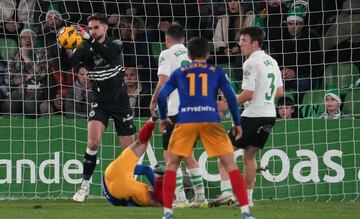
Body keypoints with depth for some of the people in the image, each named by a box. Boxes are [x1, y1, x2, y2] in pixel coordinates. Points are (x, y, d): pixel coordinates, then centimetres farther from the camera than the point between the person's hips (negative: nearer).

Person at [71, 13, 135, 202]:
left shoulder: (115, 44, -7)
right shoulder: (86, 48, -5)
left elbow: (109, 55, -30)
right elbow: (70, 62, -23)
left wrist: (90, 41, -45)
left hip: (120, 103, 0)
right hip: (100, 103, 0)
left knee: (129, 149, 2)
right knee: (93, 142, -21)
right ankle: (85, 185, -12)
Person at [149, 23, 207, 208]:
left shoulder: (167, 54, -5)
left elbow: (164, 81, -14)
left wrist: (154, 101, -1)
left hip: (175, 109, -7)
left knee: (170, 154, -1)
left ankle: (181, 198, -10)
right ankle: (200, 196, 13)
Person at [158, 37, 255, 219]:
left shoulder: (179, 72, 19)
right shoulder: (217, 72, 17)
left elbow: (162, 96, 12)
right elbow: (231, 97, 9)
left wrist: (163, 118, 27)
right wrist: (237, 123, 17)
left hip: (185, 122, 1)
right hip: (211, 120, -1)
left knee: (171, 165, 15)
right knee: (230, 164, 4)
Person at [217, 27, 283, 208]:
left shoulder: (251, 63, -13)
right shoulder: (272, 62, 13)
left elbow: (248, 93, -19)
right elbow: (280, 92, 17)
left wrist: (228, 105, -9)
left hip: (253, 116, -8)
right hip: (270, 114, 8)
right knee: (250, 154, 19)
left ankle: (227, 191, -16)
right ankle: (248, 198, 17)